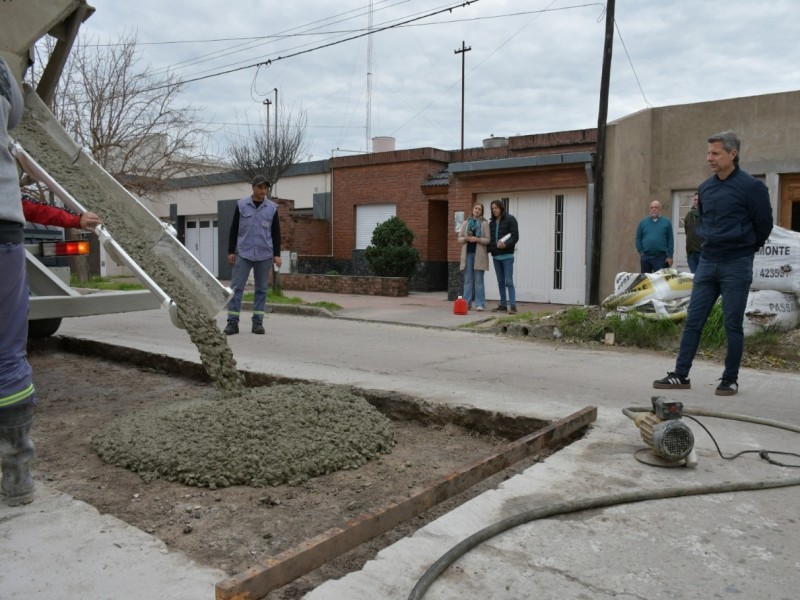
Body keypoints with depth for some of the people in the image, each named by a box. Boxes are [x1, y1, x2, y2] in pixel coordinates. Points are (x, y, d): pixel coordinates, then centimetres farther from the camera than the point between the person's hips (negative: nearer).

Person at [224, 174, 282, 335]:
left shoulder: (272, 208, 4)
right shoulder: (241, 205, 2)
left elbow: (276, 233, 8)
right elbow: (234, 229, 5)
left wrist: (277, 254, 3)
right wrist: (231, 251, 2)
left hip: (265, 255, 1)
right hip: (243, 254, -1)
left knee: (261, 289, 4)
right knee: (236, 287, -5)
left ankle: (258, 322, 11)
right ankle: (233, 322, -1)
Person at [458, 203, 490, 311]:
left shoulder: (484, 223, 3)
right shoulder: (465, 223, 13)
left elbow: (488, 240, -2)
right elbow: (459, 239, 11)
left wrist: (477, 239, -17)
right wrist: (466, 238, -9)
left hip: (479, 254, -3)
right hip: (467, 253, 3)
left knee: (479, 280, -3)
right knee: (468, 280, 4)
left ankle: (480, 304, -1)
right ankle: (467, 303, 6)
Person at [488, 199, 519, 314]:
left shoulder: (510, 219, -3)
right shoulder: (492, 222, 15)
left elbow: (515, 236, -10)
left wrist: (506, 244, -25)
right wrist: (490, 248, 1)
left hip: (507, 255, -6)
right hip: (495, 256, 6)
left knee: (509, 281, -9)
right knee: (500, 282, 10)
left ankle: (513, 306, -8)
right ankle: (502, 305, 16)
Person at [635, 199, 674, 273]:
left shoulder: (666, 222, 3)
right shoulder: (643, 222, 8)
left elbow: (670, 240, 2)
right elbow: (638, 239, 9)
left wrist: (670, 256, -3)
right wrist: (641, 252, -1)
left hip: (661, 258, -2)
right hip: (645, 257, 2)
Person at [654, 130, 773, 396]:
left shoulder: (750, 186, -9)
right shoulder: (705, 188, 8)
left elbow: (764, 224, -2)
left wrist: (744, 250, 9)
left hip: (736, 265, -5)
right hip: (707, 263, 6)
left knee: (732, 324, 3)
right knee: (693, 320, 4)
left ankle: (730, 379, 14)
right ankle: (680, 375, 9)